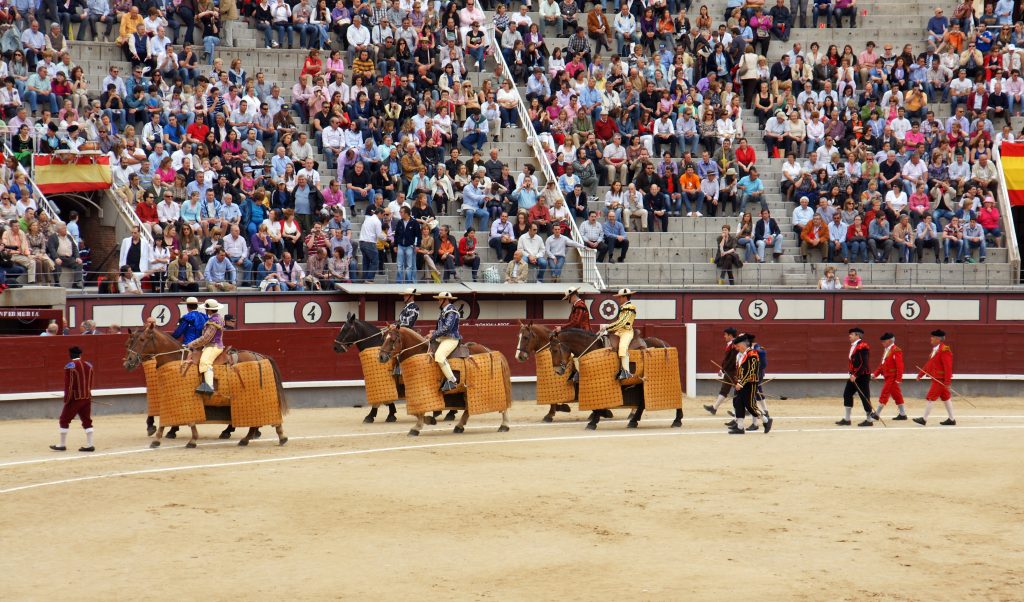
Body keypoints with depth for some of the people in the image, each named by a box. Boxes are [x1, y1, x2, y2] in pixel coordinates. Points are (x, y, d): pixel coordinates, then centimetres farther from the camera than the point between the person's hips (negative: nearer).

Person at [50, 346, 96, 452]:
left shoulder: (69, 366, -13)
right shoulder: (88, 365, 6)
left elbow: (68, 385, -15)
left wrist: (66, 399, -7)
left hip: (75, 398, -5)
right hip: (87, 398, 5)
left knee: (64, 420, 7)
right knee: (87, 421, 11)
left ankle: (62, 445, 11)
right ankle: (89, 445, 6)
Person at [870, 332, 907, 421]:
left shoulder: (896, 351, -14)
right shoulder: (886, 350, 13)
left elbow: (900, 366, -18)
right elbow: (882, 364, 18)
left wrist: (898, 379, -22)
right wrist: (875, 373, 9)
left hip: (892, 377, -9)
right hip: (887, 377, 9)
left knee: (884, 394, -8)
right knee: (896, 395, 12)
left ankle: (877, 414, -5)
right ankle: (902, 414, 18)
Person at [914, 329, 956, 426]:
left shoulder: (944, 350, -19)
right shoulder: (935, 349, 11)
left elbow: (948, 367, -22)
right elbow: (929, 363, 16)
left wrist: (947, 381, -23)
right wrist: (921, 374, 13)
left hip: (940, 380, -10)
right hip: (937, 378, 10)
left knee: (930, 397, -7)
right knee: (945, 398, 13)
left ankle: (924, 419, -2)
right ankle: (951, 420, 19)